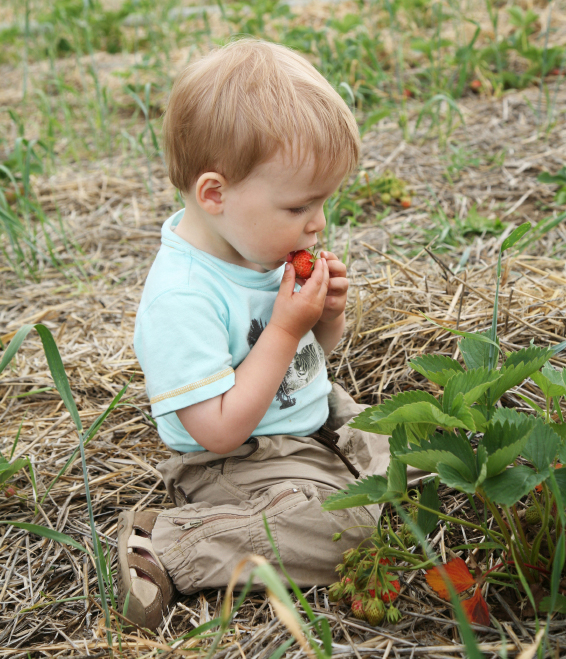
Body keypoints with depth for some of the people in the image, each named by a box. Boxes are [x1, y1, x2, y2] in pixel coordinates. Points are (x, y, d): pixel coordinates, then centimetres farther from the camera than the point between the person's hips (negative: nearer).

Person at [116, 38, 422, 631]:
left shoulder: (265, 246, -4)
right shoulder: (180, 296, -30)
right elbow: (220, 431, -30)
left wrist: (327, 318, -11)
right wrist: (286, 326, -28)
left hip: (317, 420, 8)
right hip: (235, 464, -8)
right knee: (342, 530, -27)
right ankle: (162, 545, -14)